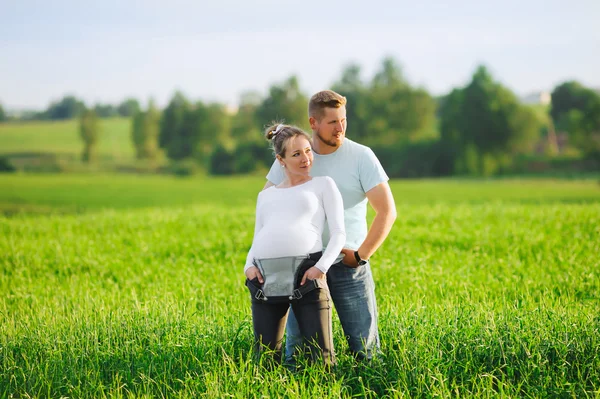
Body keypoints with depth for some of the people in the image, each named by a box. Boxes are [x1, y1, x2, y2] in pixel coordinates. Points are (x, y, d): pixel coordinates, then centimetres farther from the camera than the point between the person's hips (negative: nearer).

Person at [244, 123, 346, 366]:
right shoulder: (266, 195, 27)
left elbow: (338, 233, 7)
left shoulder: (323, 185, 16)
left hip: (306, 273, -3)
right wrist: (249, 265, -1)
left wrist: (321, 267, -10)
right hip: (265, 275, 3)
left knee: (321, 360, -6)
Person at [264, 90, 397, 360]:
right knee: (297, 350, 0)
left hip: (349, 265, -1)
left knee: (365, 347, -2)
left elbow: (387, 211, -5)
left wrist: (361, 255, -9)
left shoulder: (361, 156, -3)